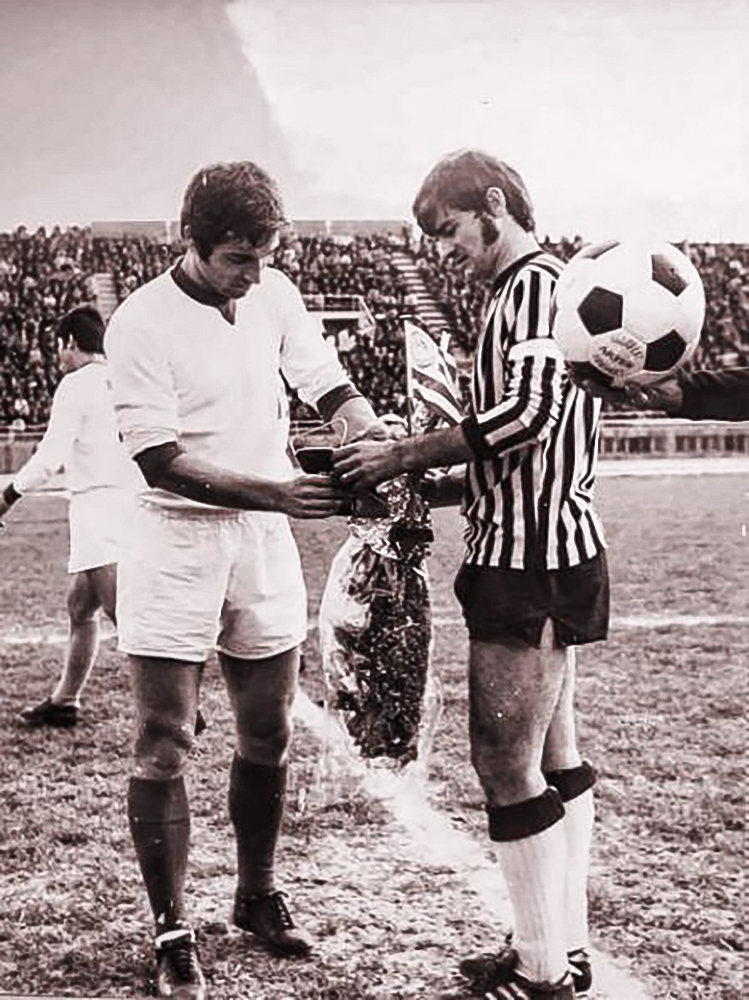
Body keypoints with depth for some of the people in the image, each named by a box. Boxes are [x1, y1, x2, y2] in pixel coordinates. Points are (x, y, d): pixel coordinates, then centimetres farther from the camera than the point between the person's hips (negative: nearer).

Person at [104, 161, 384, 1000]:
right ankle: (172, 931, 14)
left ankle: (257, 893, 32)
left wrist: (376, 439, -17)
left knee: (267, 736, 13)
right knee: (163, 747, 0)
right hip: (177, 543, -5)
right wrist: (279, 494, -28)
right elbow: (162, 462, -19)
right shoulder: (141, 324, -15)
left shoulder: (274, 294, 0)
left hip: (264, 538, 5)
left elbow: (328, 386, 5)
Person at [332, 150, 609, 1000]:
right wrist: (426, 490, 8)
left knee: (505, 760, -6)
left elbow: (529, 412, -26)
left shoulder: (536, 282, -12)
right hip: (550, 554, 11)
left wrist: (405, 456, -18)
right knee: (553, 755, 14)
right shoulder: (524, 292, 19)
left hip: (531, 563, -11)